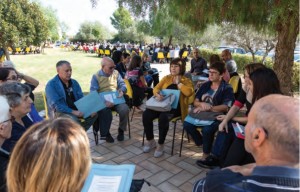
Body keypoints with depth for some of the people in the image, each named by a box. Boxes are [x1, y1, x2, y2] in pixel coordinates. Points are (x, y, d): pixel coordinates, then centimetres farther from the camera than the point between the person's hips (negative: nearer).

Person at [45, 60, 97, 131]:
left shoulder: (74, 82, 12)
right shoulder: (51, 85, -7)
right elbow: (56, 104, -16)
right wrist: (73, 112, -26)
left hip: (76, 110, 6)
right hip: (61, 112, -6)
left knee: (94, 114, -15)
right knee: (73, 120, -35)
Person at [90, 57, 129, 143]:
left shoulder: (116, 73, 11)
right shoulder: (96, 76, -2)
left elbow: (122, 84, 12)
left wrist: (122, 90, -16)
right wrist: (104, 102, -30)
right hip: (103, 101, -3)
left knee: (125, 109, -27)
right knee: (105, 113, -33)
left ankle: (121, 130, 1)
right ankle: (105, 133, -3)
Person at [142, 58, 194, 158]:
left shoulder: (186, 81, 6)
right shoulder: (166, 78, 18)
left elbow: (188, 92, -15)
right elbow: (156, 88, 7)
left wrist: (178, 83, -5)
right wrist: (157, 94, -16)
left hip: (175, 107, -4)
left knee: (163, 117, -35)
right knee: (146, 114, -22)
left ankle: (160, 145, -16)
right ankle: (150, 141, -1)